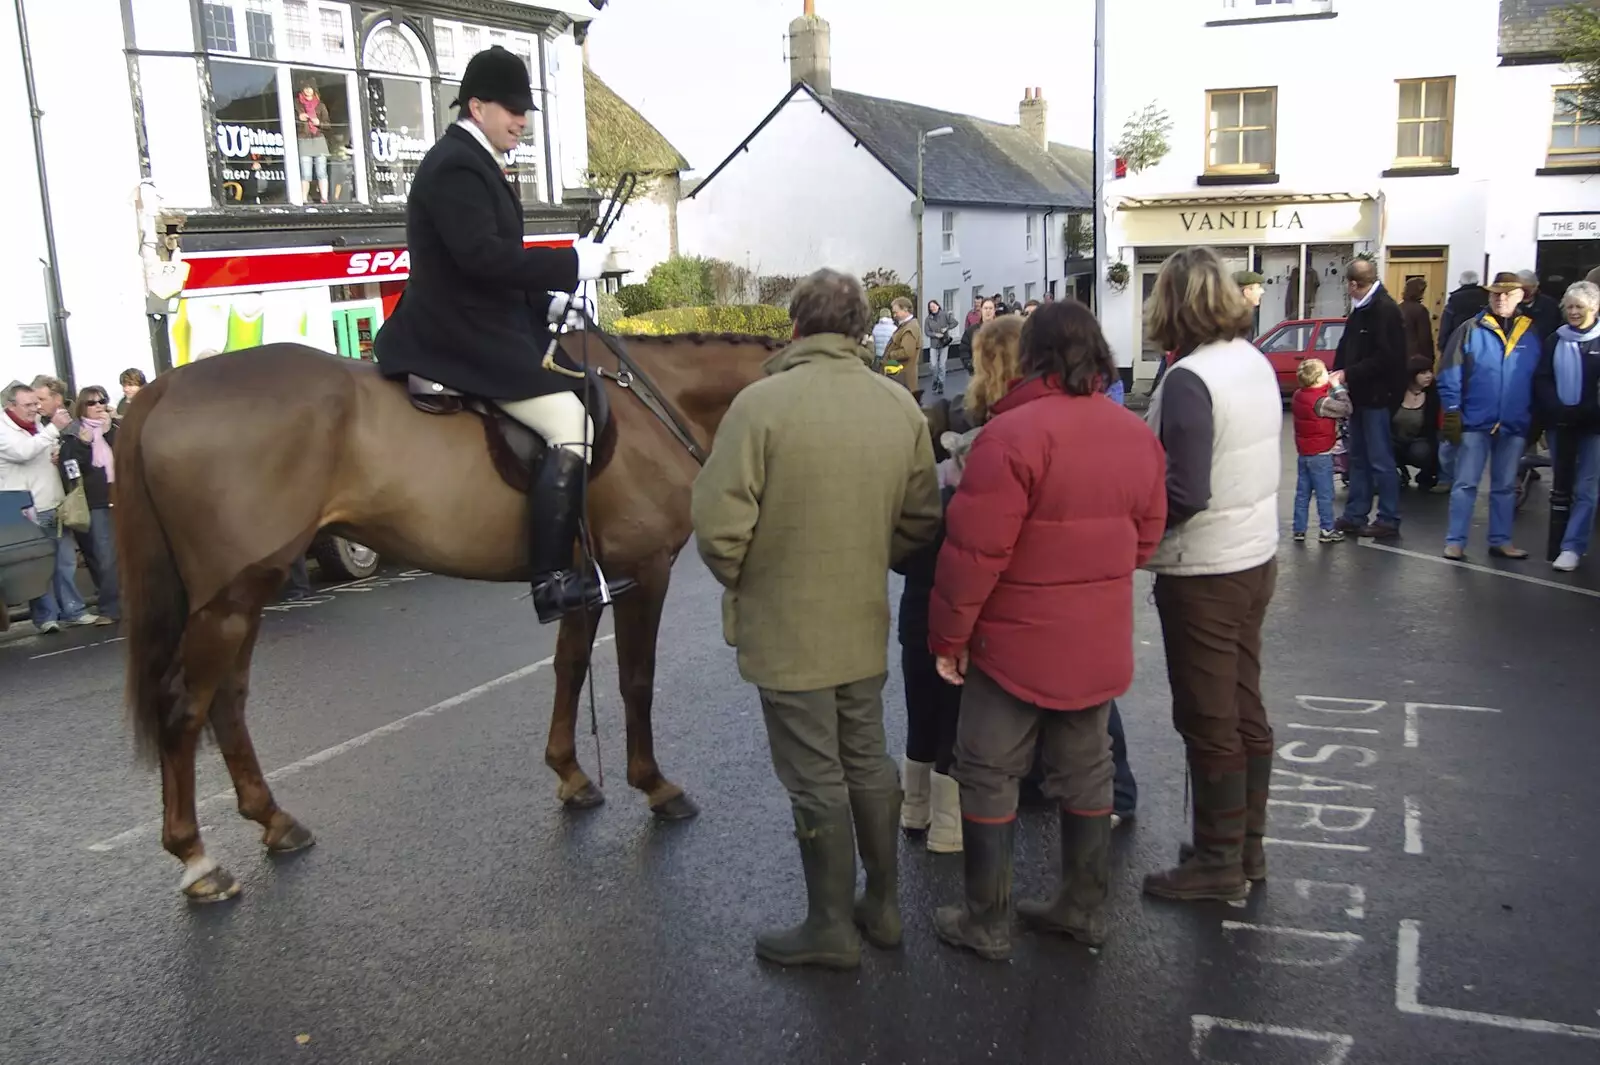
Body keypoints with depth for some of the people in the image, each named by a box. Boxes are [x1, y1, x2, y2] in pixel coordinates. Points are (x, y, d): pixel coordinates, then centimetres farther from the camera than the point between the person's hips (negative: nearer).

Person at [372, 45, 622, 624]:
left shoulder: (470, 162, 18)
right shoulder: (456, 166, -15)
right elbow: (483, 255, -27)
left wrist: (547, 302, 10)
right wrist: (572, 264, -21)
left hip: (471, 332, 11)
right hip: (462, 341, -11)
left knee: (578, 404, 19)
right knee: (573, 427, -18)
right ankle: (552, 581, -16)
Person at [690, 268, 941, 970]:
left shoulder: (762, 401, -18)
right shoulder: (901, 405, -1)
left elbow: (720, 523, -21)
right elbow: (921, 521, 3)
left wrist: (738, 581, -2)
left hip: (786, 630, -5)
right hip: (866, 624, 5)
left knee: (815, 781, 7)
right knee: (868, 762, 20)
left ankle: (831, 928, 22)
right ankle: (883, 905, 34)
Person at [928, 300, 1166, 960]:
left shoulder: (1013, 432, -19)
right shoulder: (1137, 434, 3)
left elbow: (975, 551, -20)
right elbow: (1145, 540, 10)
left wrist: (948, 635, -9)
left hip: (1018, 642, -6)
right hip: (1102, 644, 6)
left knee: (989, 777, 8)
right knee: (1086, 772, 18)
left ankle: (986, 923, 17)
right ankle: (1084, 908, 31)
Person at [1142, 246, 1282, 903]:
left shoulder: (1189, 380, -21)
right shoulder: (1256, 363, 5)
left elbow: (1185, 494, -26)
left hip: (1204, 574, -9)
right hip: (1256, 558, 9)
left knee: (1208, 721, 4)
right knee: (1244, 711, 17)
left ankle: (1220, 861, 17)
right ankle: (1248, 847, 31)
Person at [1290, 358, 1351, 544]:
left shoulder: (1298, 395, 2)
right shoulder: (1322, 401, -21)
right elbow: (1346, 409, -18)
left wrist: (1332, 387, 1)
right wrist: (1338, 387, -11)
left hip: (1303, 453, 7)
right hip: (1321, 454, -7)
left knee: (1302, 493, 11)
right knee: (1325, 494, 3)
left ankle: (1299, 530, 14)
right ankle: (1327, 530, 9)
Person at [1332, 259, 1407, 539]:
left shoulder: (1385, 310, -15)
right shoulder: (1360, 309, 13)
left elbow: (1385, 358, -21)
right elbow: (1346, 347, 19)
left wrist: (1348, 374, -17)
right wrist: (1337, 373, 4)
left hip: (1377, 397, -9)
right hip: (1359, 395, 9)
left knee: (1380, 460, -3)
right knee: (1358, 457, 14)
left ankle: (1389, 519, 5)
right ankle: (1355, 515, 22)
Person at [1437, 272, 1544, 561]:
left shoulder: (1532, 334, 4)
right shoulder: (1471, 330, -4)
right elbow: (1449, 374, -6)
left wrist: (1538, 421, 8)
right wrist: (1452, 411, -11)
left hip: (1515, 426, 3)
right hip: (1475, 422, -3)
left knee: (1506, 486, 12)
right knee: (1465, 483, 1)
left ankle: (1500, 540, 21)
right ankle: (1455, 541, 5)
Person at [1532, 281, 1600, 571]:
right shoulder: (1555, 341, 8)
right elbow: (1542, 380, 2)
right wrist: (1557, 411, -13)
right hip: (1560, 425, 4)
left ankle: (1572, 547, -2)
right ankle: (1573, 543, 23)